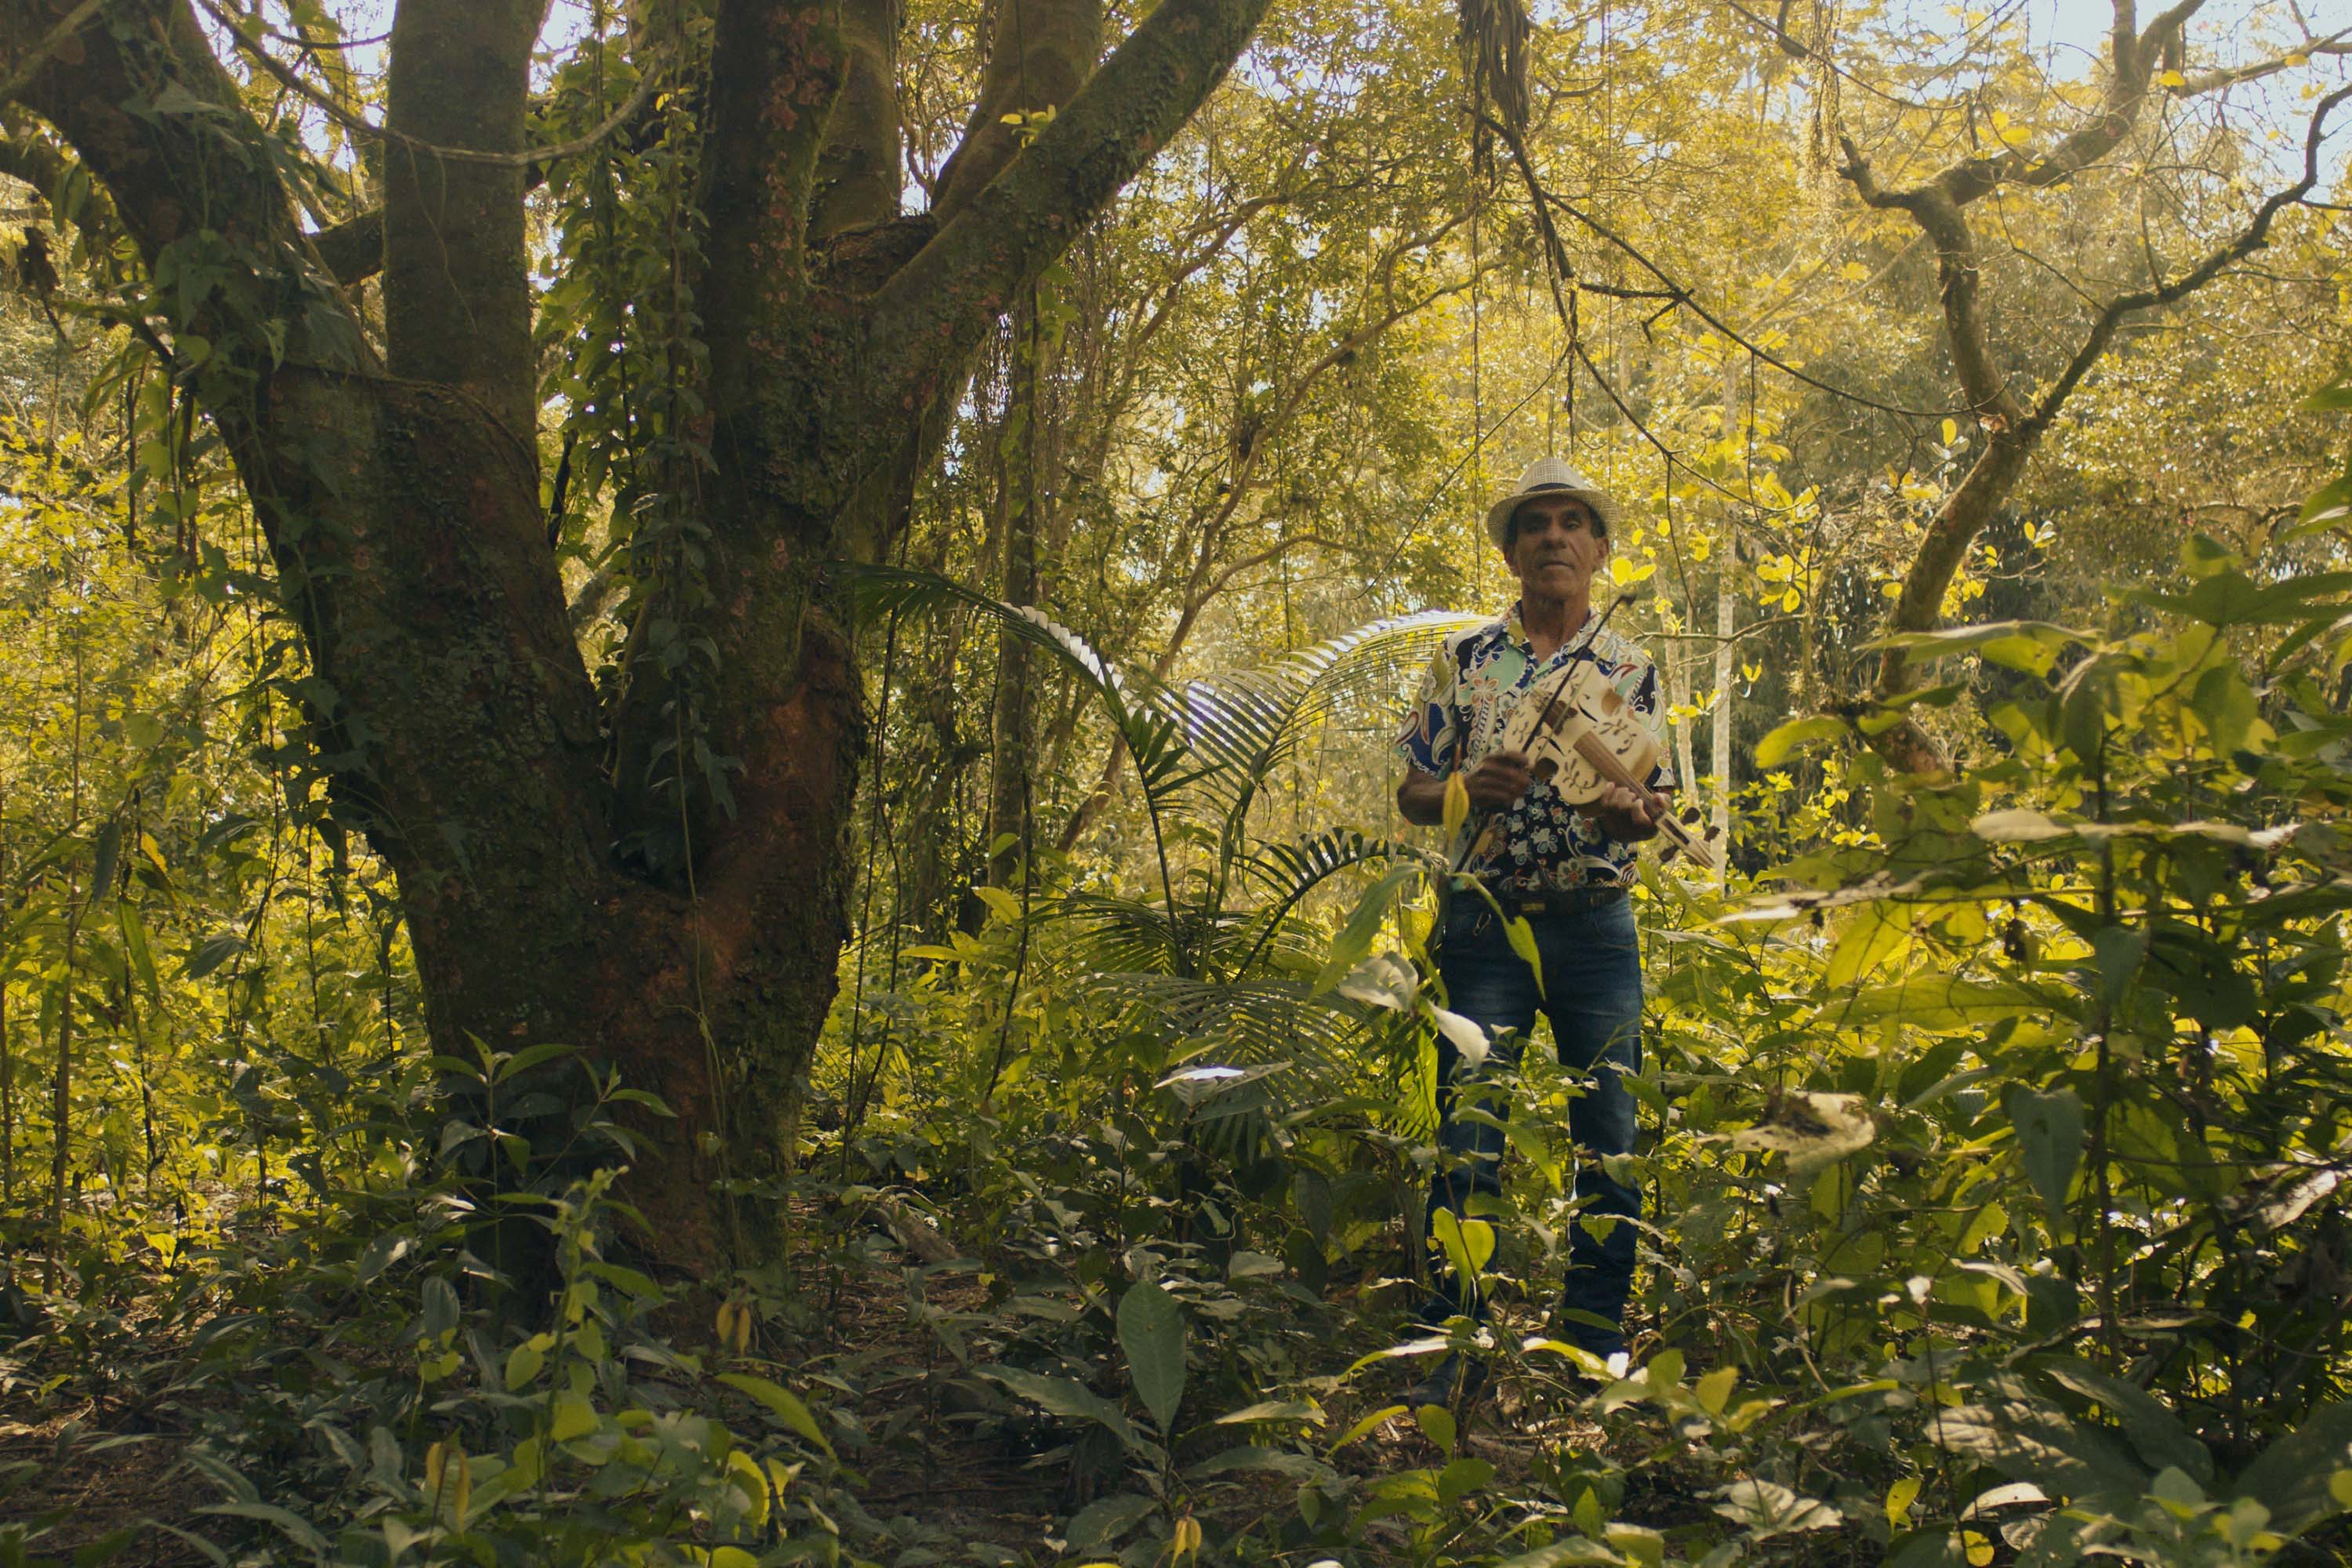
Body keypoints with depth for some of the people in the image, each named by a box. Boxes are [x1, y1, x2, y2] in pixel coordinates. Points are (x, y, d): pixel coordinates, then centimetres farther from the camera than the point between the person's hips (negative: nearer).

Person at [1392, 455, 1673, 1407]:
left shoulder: (1632, 669, 10)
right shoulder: (1464, 660, 7)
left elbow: (1658, 809, 10)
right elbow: (1410, 793, 7)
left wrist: (1628, 808, -14)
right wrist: (1469, 791, -14)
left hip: (1598, 927, 2)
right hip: (1486, 924, -1)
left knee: (1609, 1141, 2)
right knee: (1469, 1139, -4)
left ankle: (1596, 1345, 13)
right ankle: (1452, 1349, 2)